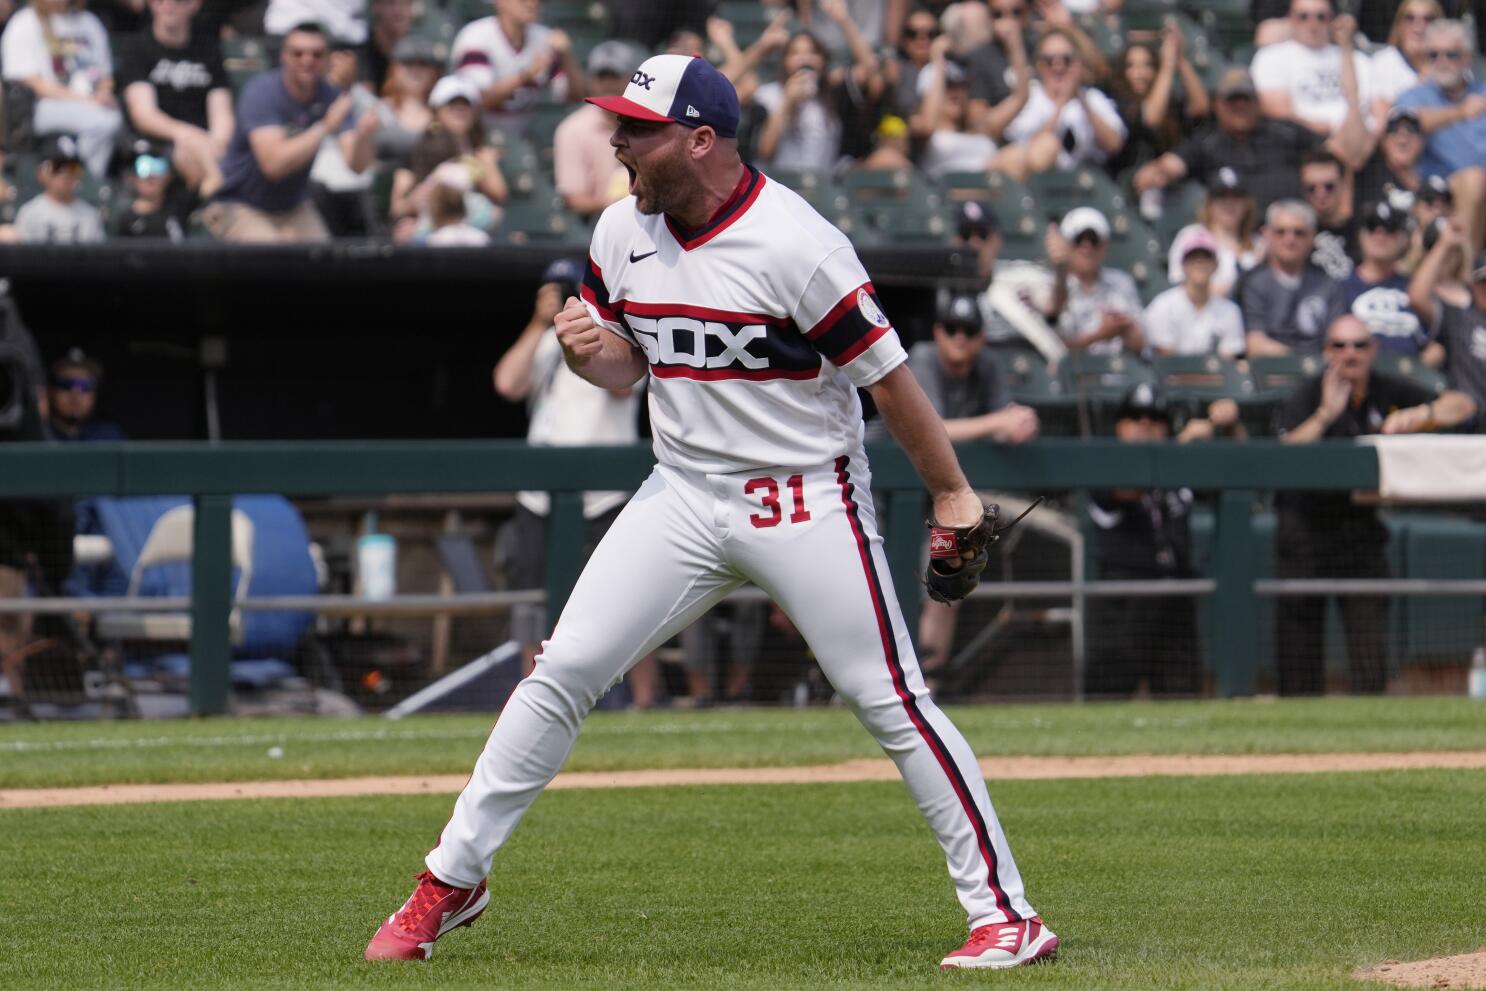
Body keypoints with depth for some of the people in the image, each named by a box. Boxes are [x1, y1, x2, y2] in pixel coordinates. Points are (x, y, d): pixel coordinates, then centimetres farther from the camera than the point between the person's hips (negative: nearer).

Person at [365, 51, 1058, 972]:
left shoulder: (794, 242, -19)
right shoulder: (623, 231, 1)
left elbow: (884, 368, -13)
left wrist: (952, 492, -9)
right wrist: (585, 349, -10)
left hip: (805, 501, -5)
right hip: (685, 494, 5)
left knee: (893, 702, -7)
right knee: (562, 672, -1)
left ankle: (1007, 913, -2)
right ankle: (453, 879, 10)